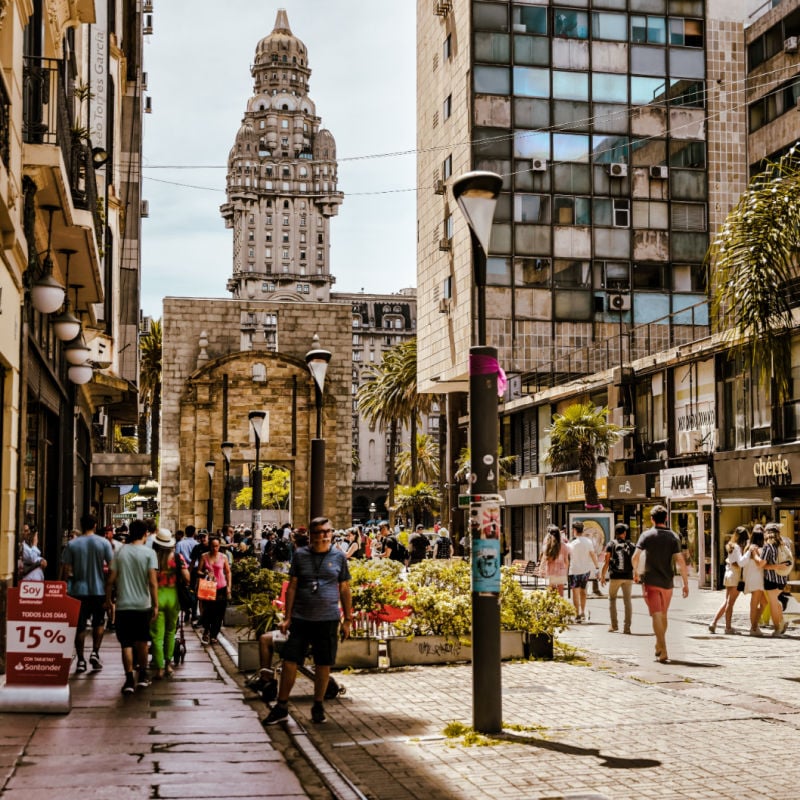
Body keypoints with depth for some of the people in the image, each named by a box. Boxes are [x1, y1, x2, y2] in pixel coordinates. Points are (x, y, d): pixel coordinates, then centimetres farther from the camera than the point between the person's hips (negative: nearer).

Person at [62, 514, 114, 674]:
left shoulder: (72, 544, -2)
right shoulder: (103, 543, -4)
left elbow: (67, 570, -5)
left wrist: (75, 578, 12)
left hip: (79, 590, 0)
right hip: (99, 589, 0)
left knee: (80, 626, 6)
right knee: (99, 622, 16)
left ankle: (81, 661, 6)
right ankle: (95, 653, 2)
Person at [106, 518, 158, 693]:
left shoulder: (120, 552, 1)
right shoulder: (149, 552, -6)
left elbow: (111, 580, 1)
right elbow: (152, 582, -11)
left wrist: (108, 600, 13)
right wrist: (156, 605, -7)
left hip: (123, 605, 1)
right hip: (143, 604, 0)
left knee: (126, 643, 3)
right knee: (142, 642, 16)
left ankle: (129, 680, -4)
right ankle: (142, 677, 24)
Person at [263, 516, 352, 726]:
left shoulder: (338, 557, 4)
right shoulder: (300, 555, 3)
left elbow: (344, 590, 8)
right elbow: (292, 587, 5)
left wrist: (347, 619, 6)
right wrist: (287, 617, 1)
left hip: (328, 620, 0)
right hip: (301, 619, 0)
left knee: (323, 664, 6)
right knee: (289, 661, -1)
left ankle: (318, 706, 22)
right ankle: (281, 707, 11)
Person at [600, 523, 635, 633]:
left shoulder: (611, 545, -2)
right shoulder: (630, 546, 1)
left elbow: (606, 562, -5)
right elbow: (634, 563, 0)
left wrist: (602, 575, 3)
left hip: (615, 577, -1)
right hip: (628, 577, 1)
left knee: (612, 599, 14)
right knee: (627, 600, 7)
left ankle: (614, 625, 10)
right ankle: (627, 626, 2)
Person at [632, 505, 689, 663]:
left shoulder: (647, 535, -5)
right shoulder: (673, 537, -1)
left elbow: (635, 557, -12)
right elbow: (680, 562, -7)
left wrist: (635, 572, 7)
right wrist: (686, 583, -2)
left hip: (651, 582, -3)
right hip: (667, 583, 3)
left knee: (657, 616, -6)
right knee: (663, 615, 19)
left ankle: (663, 653, -19)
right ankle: (659, 649, 33)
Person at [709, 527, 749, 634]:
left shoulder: (731, 546, 12)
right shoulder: (737, 547, -14)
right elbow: (740, 563, -23)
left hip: (728, 575, 8)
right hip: (736, 577, -8)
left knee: (726, 601, 13)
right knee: (730, 603, -2)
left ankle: (713, 623, 8)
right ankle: (728, 627, 3)